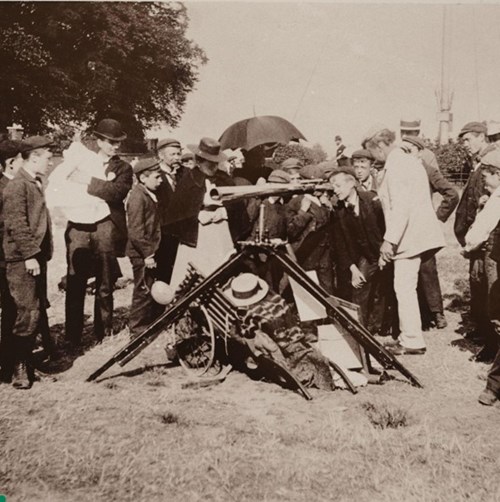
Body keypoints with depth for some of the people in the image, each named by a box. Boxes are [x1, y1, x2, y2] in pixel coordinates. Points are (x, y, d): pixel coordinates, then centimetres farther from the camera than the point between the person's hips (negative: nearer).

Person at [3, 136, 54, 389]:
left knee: (38, 311, 13)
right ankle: (19, 368, 2)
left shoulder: (36, 183, 15)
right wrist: (29, 255, -20)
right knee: (27, 314, -8)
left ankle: (28, 358, 25)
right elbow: (16, 224, -19)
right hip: (23, 260, -9)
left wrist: (41, 253, 17)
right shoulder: (17, 185, -13)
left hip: (36, 257, 9)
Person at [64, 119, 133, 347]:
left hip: (105, 229, -1)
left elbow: (117, 191, -12)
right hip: (78, 228, 2)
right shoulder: (82, 161, 16)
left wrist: (88, 181, -14)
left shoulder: (123, 168, 8)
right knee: (74, 286, -2)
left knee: (104, 288, 4)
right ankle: (72, 338, 5)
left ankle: (104, 336, 15)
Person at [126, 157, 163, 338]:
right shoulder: (137, 196, -17)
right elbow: (135, 230, -22)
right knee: (144, 290, -1)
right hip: (142, 254, -9)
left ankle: (150, 322, 29)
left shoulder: (150, 195, 11)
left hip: (150, 251, 9)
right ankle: (137, 328, 10)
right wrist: (147, 254, -21)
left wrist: (152, 251, 15)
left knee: (152, 289, 17)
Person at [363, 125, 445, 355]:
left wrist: (389, 239, -20)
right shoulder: (408, 161, 18)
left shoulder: (395, 166, -14)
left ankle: (412, 341, 2)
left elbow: (400, 206, -22)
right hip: (418, 233, 10)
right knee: (405, 288, 15)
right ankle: (409, 336, 22)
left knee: (404, 288, -4)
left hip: (411, 235, -10)